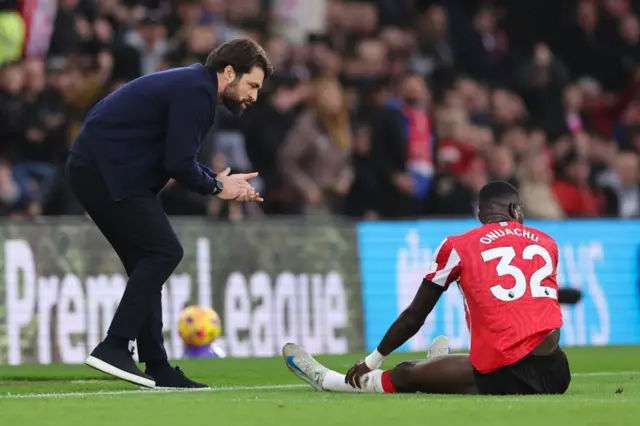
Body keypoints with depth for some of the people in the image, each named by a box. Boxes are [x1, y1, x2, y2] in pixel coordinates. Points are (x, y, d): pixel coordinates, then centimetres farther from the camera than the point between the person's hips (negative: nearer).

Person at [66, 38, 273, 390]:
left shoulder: (193, 86, 18)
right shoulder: (196, 91, -14)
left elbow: (179, 159, 23)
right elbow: (179, 163, -18)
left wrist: (222, 182, 12)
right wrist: (216, 187, -2)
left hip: (95, 170, 11)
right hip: (106, 172, -11)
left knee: (149, 262, 11)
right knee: (164, 252, -12)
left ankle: (156, 368, 11)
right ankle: (113, 348, -15)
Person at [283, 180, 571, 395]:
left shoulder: (458, 247, 5)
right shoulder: (546, 243, 15)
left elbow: (414, 317, 14)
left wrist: (370, 362, 28)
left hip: (505, 376, -3)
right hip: (556, 374, 3)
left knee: (406, 374, 16)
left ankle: (327, 381, 33)